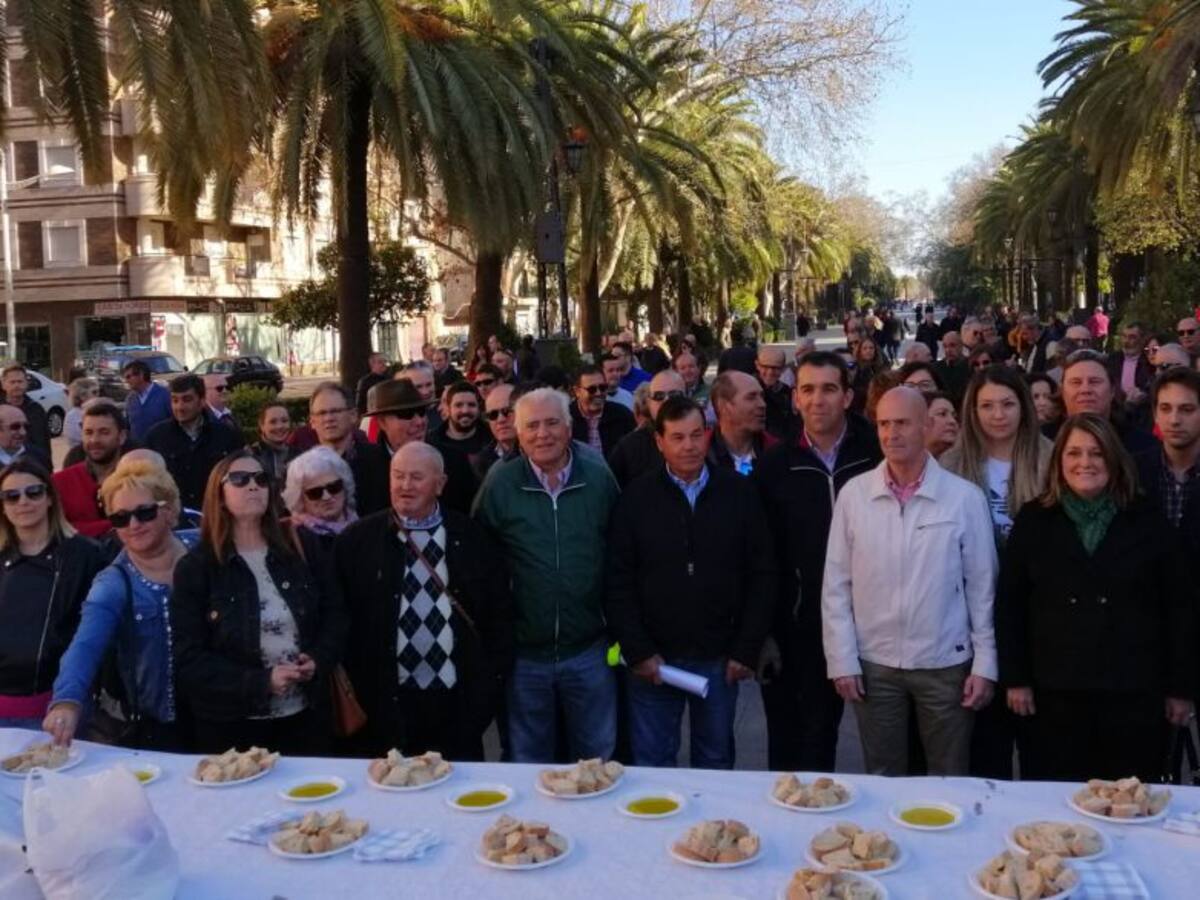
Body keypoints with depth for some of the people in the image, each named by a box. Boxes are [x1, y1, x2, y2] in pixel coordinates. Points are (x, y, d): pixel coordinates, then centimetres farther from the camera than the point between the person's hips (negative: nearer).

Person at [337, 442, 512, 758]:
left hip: (456, 702, 1)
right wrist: (358, 691, -1)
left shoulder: (471, 538, 3)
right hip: (387, 704, -1)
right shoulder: (358, 540, 0)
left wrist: (489, 684, 2)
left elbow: (499, 614, 8)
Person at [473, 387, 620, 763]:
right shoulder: (499, 482, -7)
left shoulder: (599, 478, -3)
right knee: (528, 761, 15)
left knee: (598, 758, 14)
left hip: (588, 649, 1)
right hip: (524, 650, -1)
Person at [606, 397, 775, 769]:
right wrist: (638, 651, -8)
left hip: (719, 658, 1)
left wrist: (747, 650, -3)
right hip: (653, 658, -1)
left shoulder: (740, 494, 0)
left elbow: (762, 575, 1)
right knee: (651, 764, 9)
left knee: (716, 762, 15)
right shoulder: (636, 498, -2)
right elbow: (618, 582, -2)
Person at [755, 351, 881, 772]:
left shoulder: (876, 458, -5)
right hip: (792, 628, 1)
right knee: (787, 740, 12)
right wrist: (764, 631, -3)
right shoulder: (775, 465, -2)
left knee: (822, 734, 13)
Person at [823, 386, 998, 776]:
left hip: (945, 664, -1)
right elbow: (836, 585, 0)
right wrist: (842, 660, -3)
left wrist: (985, 664, -2)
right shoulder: (853, 494, -3)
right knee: (882, 781, 14)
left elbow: (981, 586, -1)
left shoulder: (965, 497, -6)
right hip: (874, 663, 1)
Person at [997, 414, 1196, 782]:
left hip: (1134, 693, 0)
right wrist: (1015, 679, 0)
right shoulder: (1033, 520, 4)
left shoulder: (1147, 521, 3)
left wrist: (1181, 687, 2)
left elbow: (1180, 607, 5)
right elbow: (1009, 604, 5)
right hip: (1055, 693, 0)